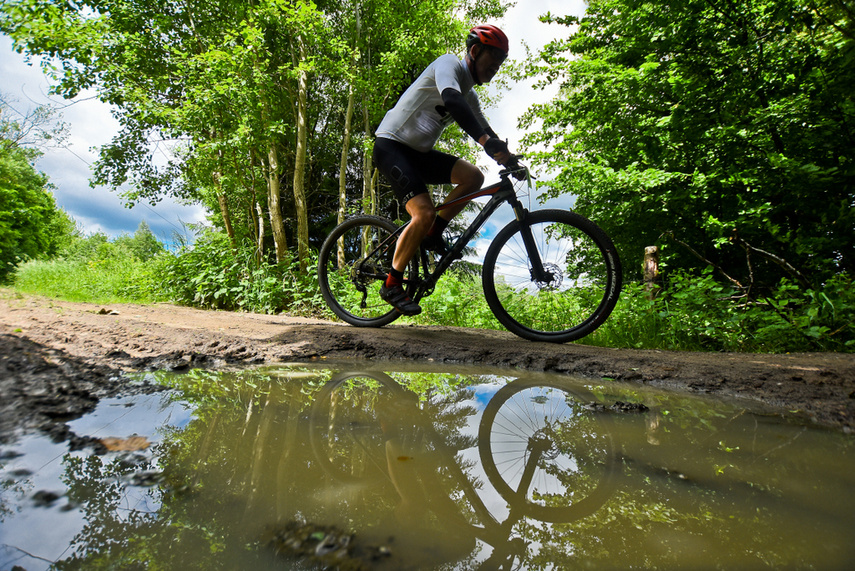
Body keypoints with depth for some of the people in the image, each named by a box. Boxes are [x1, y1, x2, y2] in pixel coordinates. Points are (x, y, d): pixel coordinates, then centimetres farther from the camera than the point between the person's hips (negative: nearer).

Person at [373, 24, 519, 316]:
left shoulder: (470, 95, 15)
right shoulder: (449, 63, -11)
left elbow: (483, 129, 18)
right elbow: (451, 99, -32)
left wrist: (508, 158, 2)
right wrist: (488, 141, -45)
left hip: (418, 152, 8)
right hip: (391, 145, -8)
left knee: (473, 176, -9)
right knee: (425, 213, -23)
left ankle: (432, 233, 2)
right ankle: (391, 284, -10)